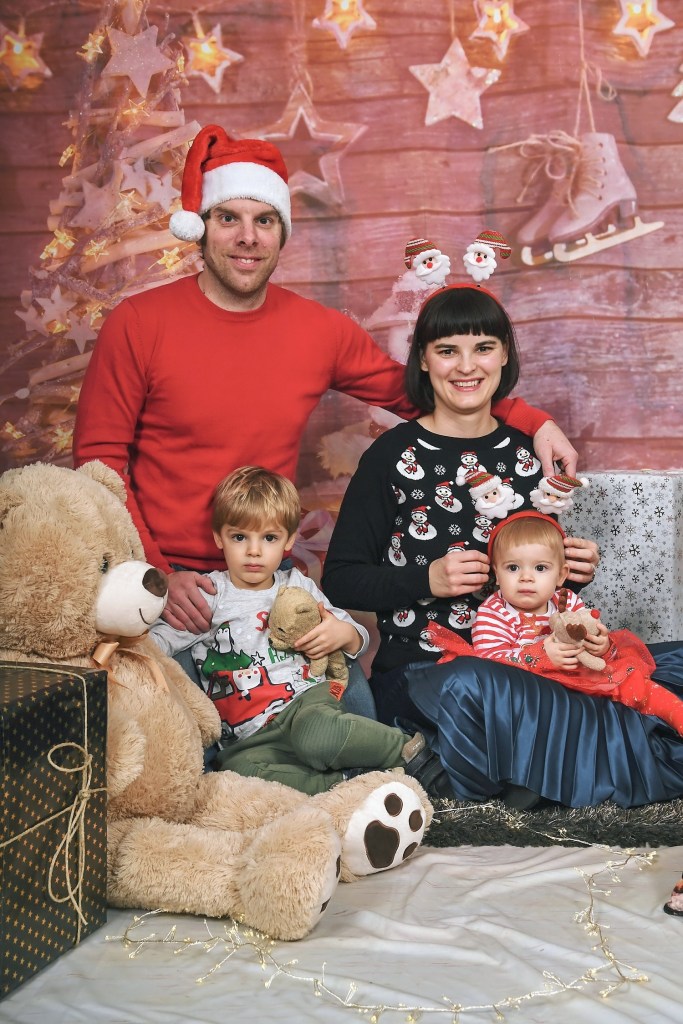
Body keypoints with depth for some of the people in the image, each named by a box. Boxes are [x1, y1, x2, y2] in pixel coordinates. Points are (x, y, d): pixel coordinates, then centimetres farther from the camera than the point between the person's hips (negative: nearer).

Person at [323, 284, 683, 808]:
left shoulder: (529, 452, 13)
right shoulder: (393, 455, 0)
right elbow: (340, 580, -2)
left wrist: (578, 570, 2)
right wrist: (428, 579, -15)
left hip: (526, 665, 5)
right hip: (418, 670, -4)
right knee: (467, 688, -40)